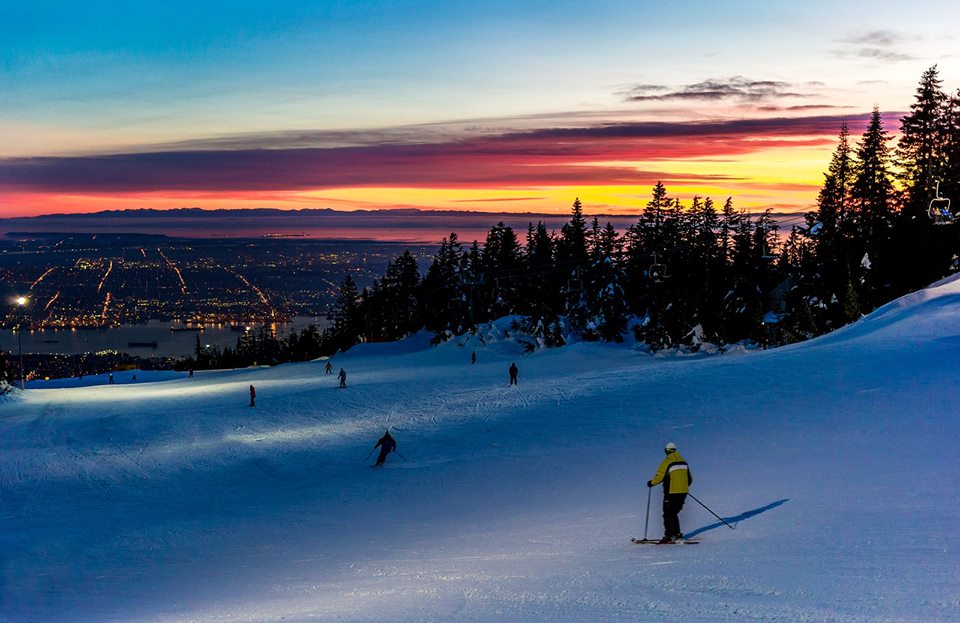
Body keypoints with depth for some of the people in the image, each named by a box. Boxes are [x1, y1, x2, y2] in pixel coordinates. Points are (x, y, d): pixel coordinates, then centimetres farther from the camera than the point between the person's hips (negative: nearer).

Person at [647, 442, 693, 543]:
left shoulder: (667, 462, -10)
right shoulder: (683, 461, 11)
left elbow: (659, 477, -13)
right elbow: (690, 479, 18)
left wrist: (651, 483, 5)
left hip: (671, 492, -7)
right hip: (683, 492, 7)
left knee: (668, 514, -1)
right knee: (674, 514, 17)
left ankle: (669, 536, -8)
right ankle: (677, 535, 13)